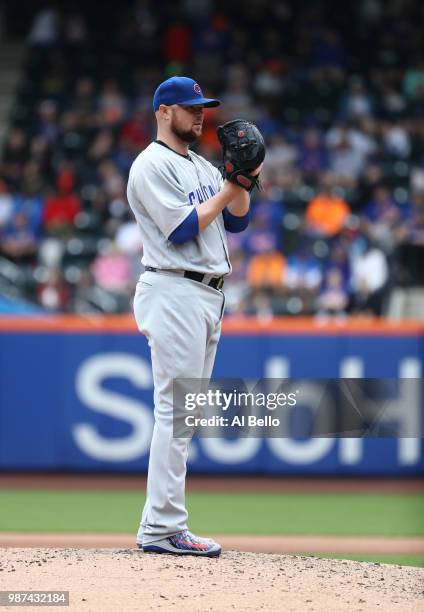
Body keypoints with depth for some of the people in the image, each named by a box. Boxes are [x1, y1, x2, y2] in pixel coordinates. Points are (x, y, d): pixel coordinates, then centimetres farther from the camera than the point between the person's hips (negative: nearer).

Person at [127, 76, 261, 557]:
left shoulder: (202, 167, 20)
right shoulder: (152, 165, -8)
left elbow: (236, 221, 15)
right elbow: (182, 229, -16)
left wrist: (245, 178, 1)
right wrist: (229, 188, -10)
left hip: (207, 296, 10)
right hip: (174, 293, -9)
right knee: (176, 410, -12)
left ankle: (160, 527, 10)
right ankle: (163, 528, -13)